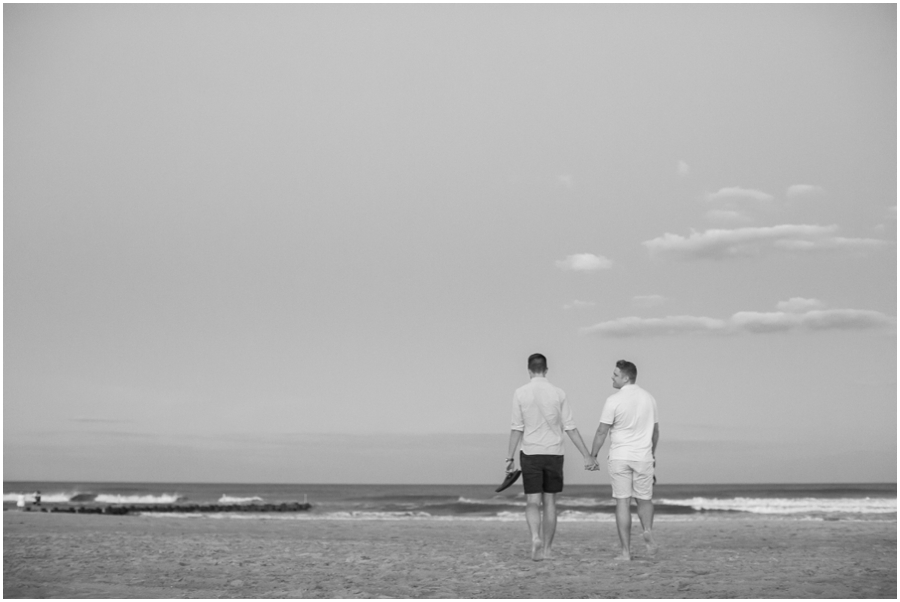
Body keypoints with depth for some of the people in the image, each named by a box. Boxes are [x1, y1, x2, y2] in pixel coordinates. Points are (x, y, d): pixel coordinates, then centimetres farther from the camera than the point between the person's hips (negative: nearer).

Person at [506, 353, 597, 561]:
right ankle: (546, 550, 15)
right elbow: (570, 428, -3)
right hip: (554, 453, 1)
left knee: (532, 502, 1)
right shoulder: (558, 393, -1)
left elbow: (517, 429, -5)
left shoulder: (521, 393, -4)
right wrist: (587, 456, 1)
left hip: (530, 453, -1)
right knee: (549, 502, 10)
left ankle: (536, 538, -24)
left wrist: (510, 457, 2)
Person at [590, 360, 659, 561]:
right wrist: (653, 454, 28)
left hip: (619, 457, -3)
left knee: (622, 503, 1)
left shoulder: (614, 400, -10)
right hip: (643, 457, 3)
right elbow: (655, 430, 15)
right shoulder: (648, 398, 5)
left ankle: (626, 551, -1)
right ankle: (648, 531, -12)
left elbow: (602, 432, -9)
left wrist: (593, 455, 1)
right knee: (644, 499, 16)